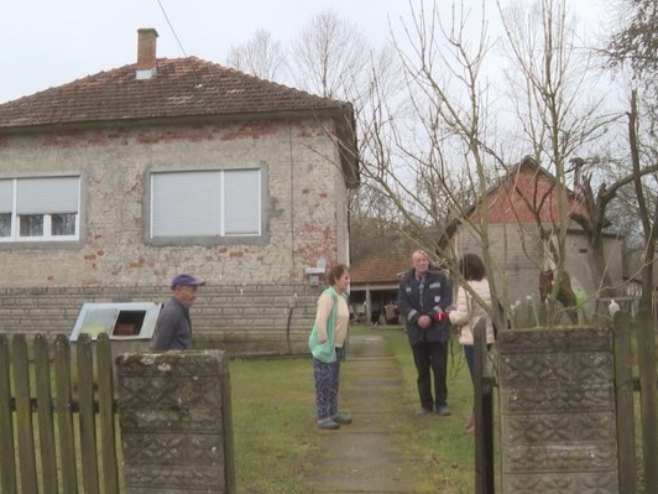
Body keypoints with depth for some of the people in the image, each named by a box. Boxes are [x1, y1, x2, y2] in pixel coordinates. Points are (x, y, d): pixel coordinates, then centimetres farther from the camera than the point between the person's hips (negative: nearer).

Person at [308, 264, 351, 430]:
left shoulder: (343, 296, 8)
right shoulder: (328, 296, -19)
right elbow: (320, 321, -25)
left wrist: (340, 345, 13)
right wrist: (324, 343, -20)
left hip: (336, 347, 9)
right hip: (325, 347, -9)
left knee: (333, 382, 17)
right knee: (324, 383, 0)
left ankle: (333, 413, 28)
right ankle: (323, 418, 7)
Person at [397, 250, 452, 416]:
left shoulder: (440, 278, 2)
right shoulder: (405, 282, 7)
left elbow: (447, 299, -6)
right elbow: (402, 304, 0)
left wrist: (430, 316, -16)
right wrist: (417, 318, -15)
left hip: (437, 330, -2)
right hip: (417, 332, 2)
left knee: (440, 369, 0)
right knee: (422, 370, 8)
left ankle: (441, 404, 10)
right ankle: (426, 404, 17)